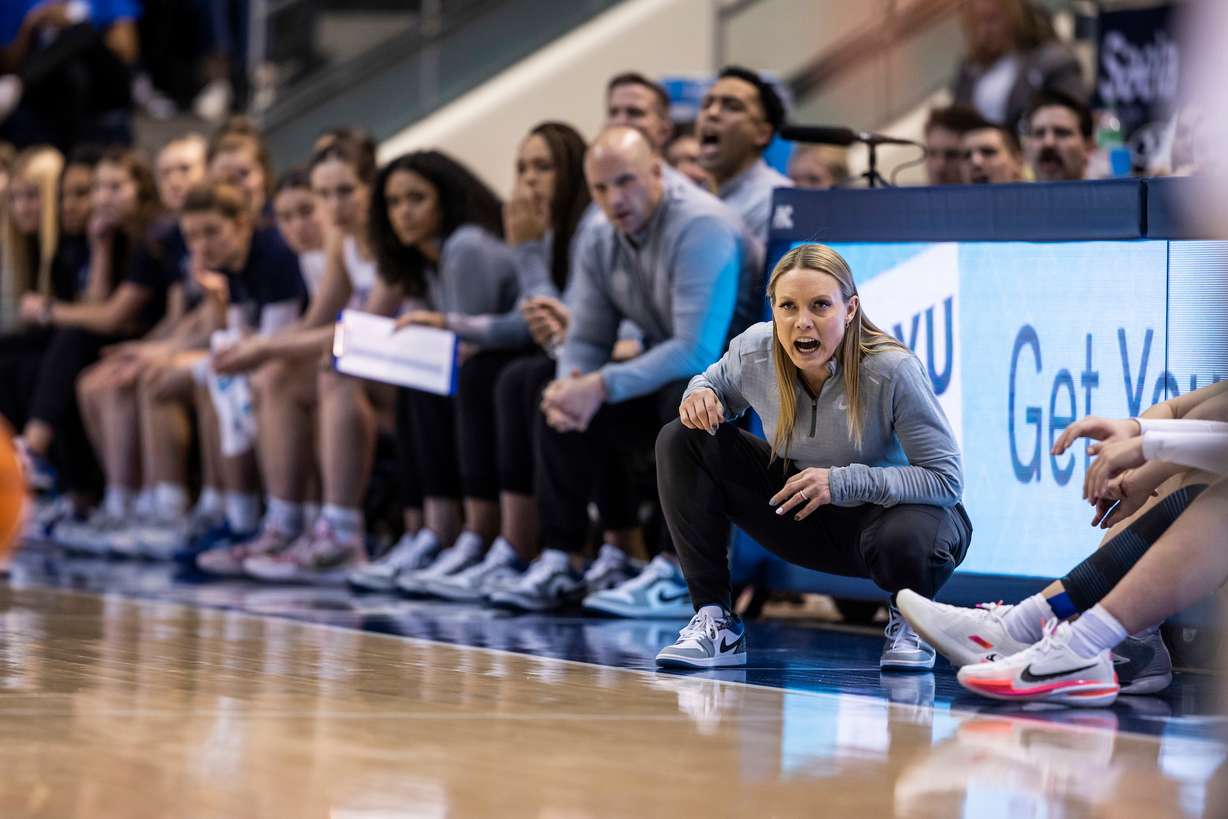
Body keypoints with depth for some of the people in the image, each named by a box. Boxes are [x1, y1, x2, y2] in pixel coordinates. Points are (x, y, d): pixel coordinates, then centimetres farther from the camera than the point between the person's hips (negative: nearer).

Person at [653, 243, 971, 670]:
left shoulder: (893, 371, -29)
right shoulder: (754, 351, -16)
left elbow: (947, 479, -26)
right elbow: (715, 381, 10)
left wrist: (844, 482, -35)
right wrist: (701, 395, -17)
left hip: (889, 511, -4)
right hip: (803, 515, 5)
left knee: (906, 539, -42)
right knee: (682, 441, -12)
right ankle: (714, 622, -9)